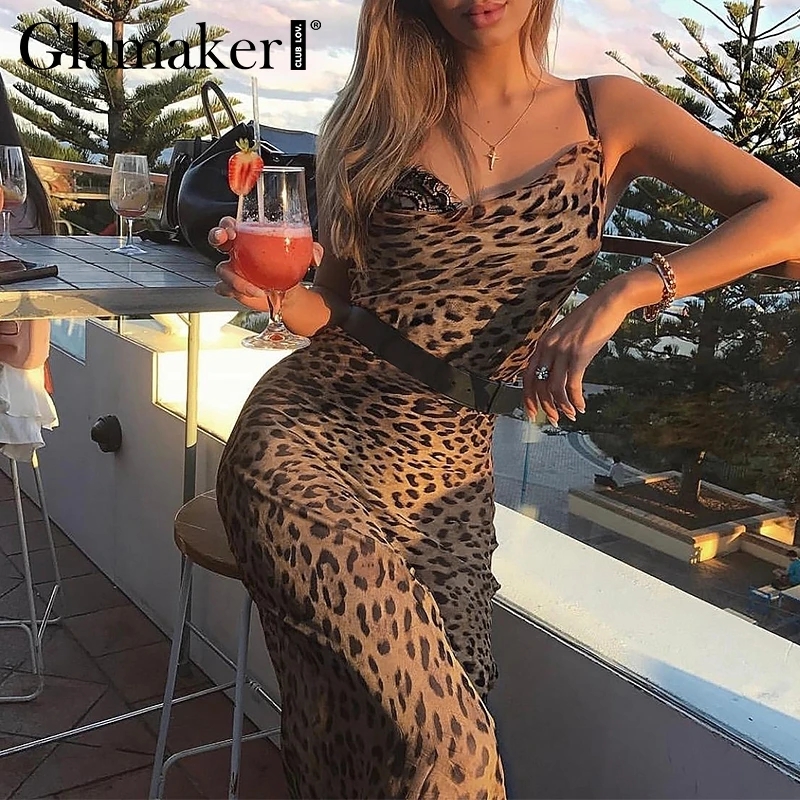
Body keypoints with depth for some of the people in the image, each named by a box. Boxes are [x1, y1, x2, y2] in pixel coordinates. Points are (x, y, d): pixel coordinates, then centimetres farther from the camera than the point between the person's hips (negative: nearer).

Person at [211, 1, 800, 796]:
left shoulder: (607, 113, 6)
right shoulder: (379, 120, 8)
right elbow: (334, 308, 13)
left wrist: (621, 294, -16)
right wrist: (280, 295, -10)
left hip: (447, 473, 2)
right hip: (308, 433, -1)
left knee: (448, 732, -6)